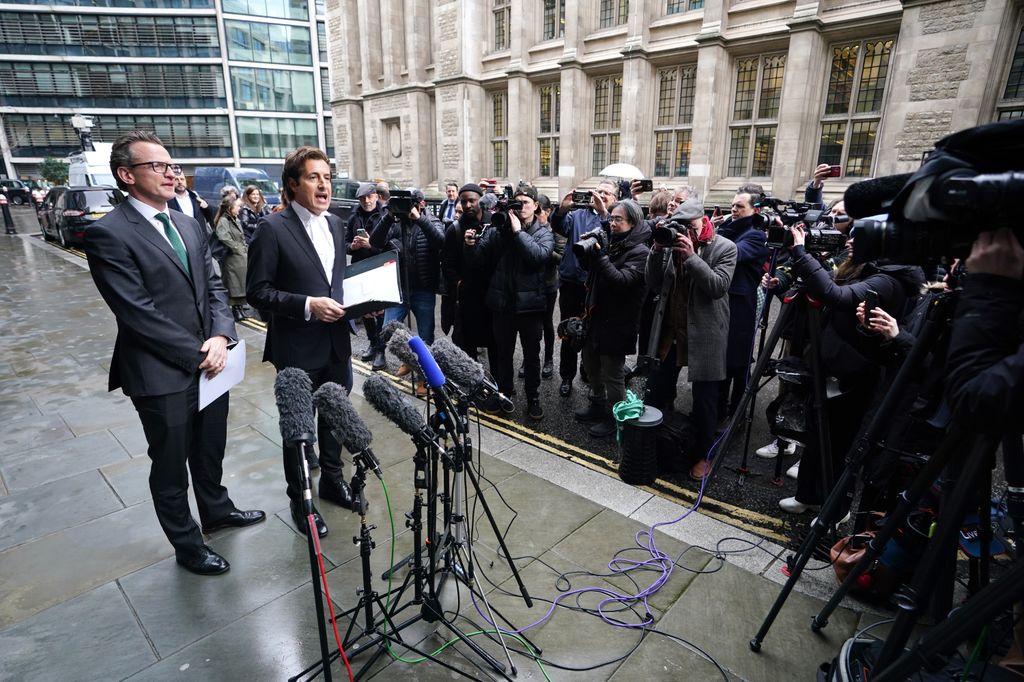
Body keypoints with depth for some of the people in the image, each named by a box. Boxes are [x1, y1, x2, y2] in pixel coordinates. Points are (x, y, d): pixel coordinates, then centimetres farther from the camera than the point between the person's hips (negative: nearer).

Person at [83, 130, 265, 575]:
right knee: (171, 466, 13)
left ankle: (216, 510, 47)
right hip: (162, 373, -6)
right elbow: (138, 312, -18)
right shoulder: (108, 234, -13)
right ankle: (187, 546, 32)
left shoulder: (189, 225, 9)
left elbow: (213, 286, 8)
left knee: (210, 450, 23)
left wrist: (220, 337, -8)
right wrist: (197, 354, -15)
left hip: (209, 362, 6)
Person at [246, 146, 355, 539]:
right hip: (298, 348, -6)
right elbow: (257, 291, -13)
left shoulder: (335, 224, 7)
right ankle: (300, 499, 30)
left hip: (337, 343, 6)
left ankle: (332, 478, 42)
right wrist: (307, 306, -24)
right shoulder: (272, 228, -13)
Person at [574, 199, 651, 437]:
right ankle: (597, 405, 40)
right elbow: (591, 271, 13)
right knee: (590, 364, 21)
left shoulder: (639, 251, -14)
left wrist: (600, 254, -28)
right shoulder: (611, 242, 8)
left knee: (612, 373, 4)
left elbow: (622, 280, -27)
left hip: (617, 322, -8)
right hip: (596, 316, 8)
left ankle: (614, 417, 22)